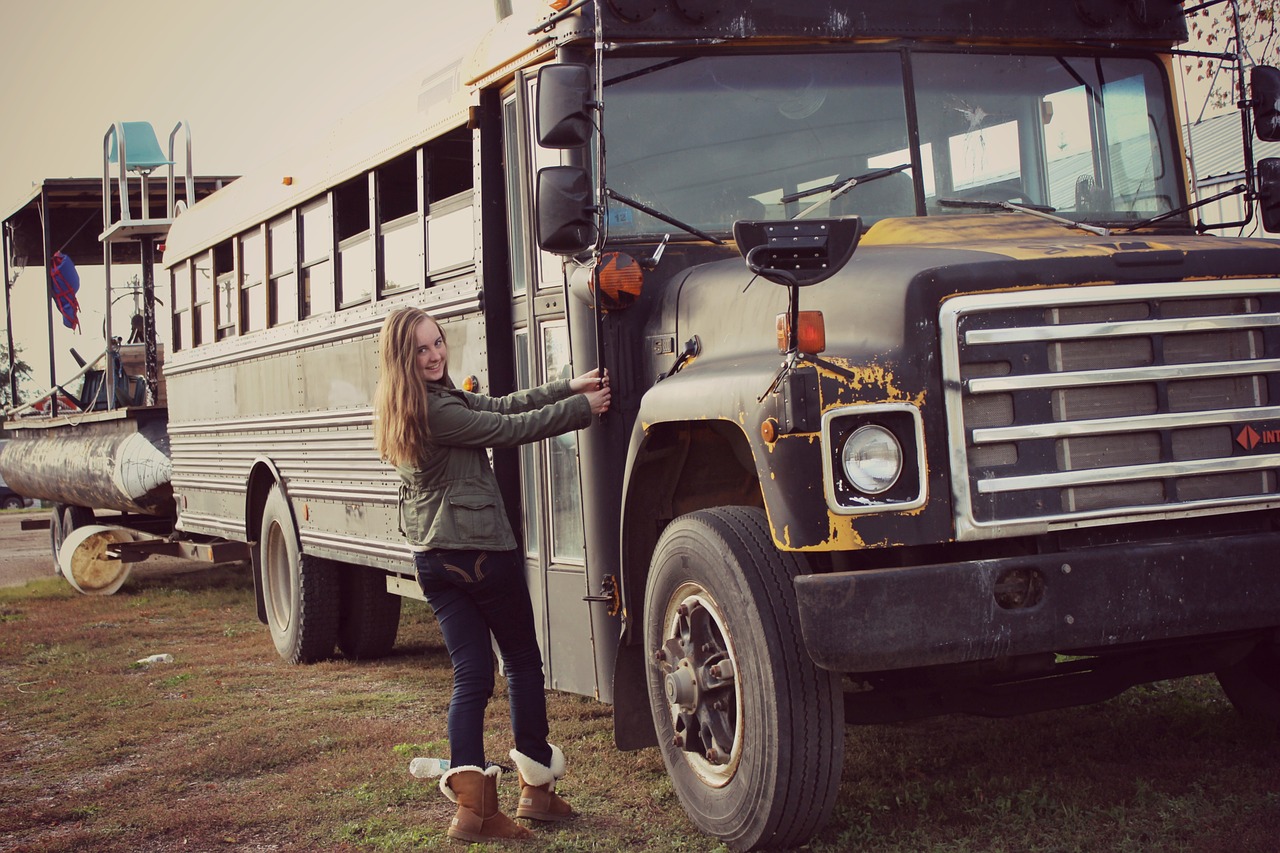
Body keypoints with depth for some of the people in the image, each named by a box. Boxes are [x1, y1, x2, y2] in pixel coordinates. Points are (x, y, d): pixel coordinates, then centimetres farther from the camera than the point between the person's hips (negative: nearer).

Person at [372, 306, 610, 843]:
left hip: (433, 557, 8)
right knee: (523, 660, 10)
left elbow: (501, 405, 11)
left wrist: (571, 387, 8)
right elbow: (509, 429, -15)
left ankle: (472, 807, -3)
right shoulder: (435, 410, -20)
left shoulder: (417, 405, 10)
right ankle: (536, 788, 19)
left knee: (472, 677, 5)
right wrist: (582, 407, -4)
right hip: (478, 550, -8)